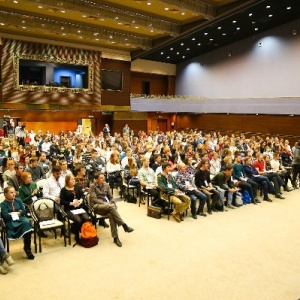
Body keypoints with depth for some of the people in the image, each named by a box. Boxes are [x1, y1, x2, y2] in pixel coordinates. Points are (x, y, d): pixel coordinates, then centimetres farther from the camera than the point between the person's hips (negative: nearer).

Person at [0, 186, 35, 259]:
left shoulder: (18, 200, 15)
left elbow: (24, 211, 10)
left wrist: (16, 213, -5)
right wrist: (17, 213, -4)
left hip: (21, 218, 4)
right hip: (11, 221, -4)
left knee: (27, 222, -33)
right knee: (26, 225, -33)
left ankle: (27, 248, -24)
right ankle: (27, 248, -23)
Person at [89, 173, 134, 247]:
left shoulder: (106, 185, 11)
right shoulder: (93, 186, -3)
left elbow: (111, 197, 14)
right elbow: (94, 199, -11)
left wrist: (112, 203, -7)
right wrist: (105, 203, -20)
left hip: (107, 206, 4)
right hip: (96, 206, -4)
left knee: (111, 214, -33)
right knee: (110, 207, -35)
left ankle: (115, 237, -34)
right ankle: (124, 225, -31)